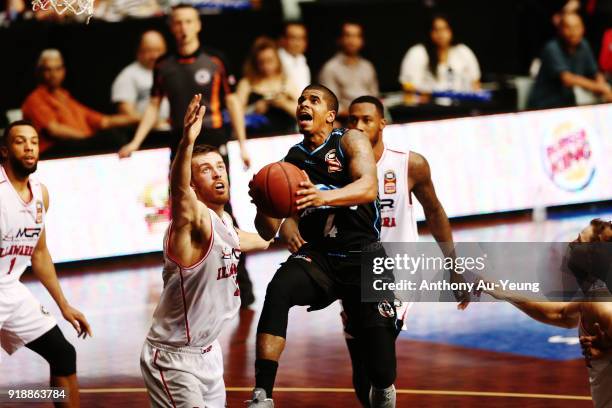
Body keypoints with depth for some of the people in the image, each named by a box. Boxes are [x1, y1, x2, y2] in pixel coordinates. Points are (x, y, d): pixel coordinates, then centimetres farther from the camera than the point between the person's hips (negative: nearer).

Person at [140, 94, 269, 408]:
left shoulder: (223, 222, 6)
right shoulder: (194, 220, -20)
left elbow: (257, 241, 29)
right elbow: (179, 192, -45)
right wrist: (187, 143, -62)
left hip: (207, 352, 9)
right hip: (173, 358, -9)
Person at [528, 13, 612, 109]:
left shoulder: (583, 46, 5)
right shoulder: (552, 49, -17)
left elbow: (595, 74, 12)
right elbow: (567, 79, -28)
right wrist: (598, 87, -34)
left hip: (568, 105, 7)